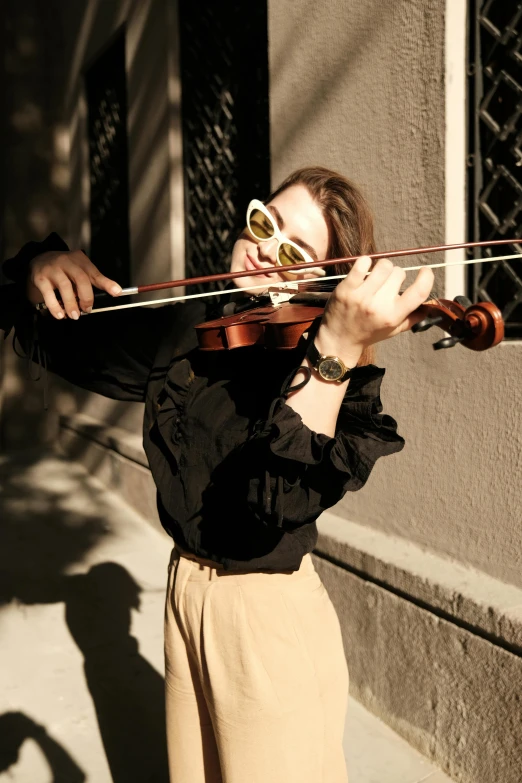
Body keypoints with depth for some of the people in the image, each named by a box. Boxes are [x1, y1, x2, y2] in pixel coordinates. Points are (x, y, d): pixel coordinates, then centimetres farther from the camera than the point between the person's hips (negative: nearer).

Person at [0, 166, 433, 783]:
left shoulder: (333, 373, -17)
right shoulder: (186, 328, -2)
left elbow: (278, 500, -33)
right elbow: (69, 346, 8)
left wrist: (336, 351, -43)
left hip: (272, 615, -5)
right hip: (187, 592, 6)